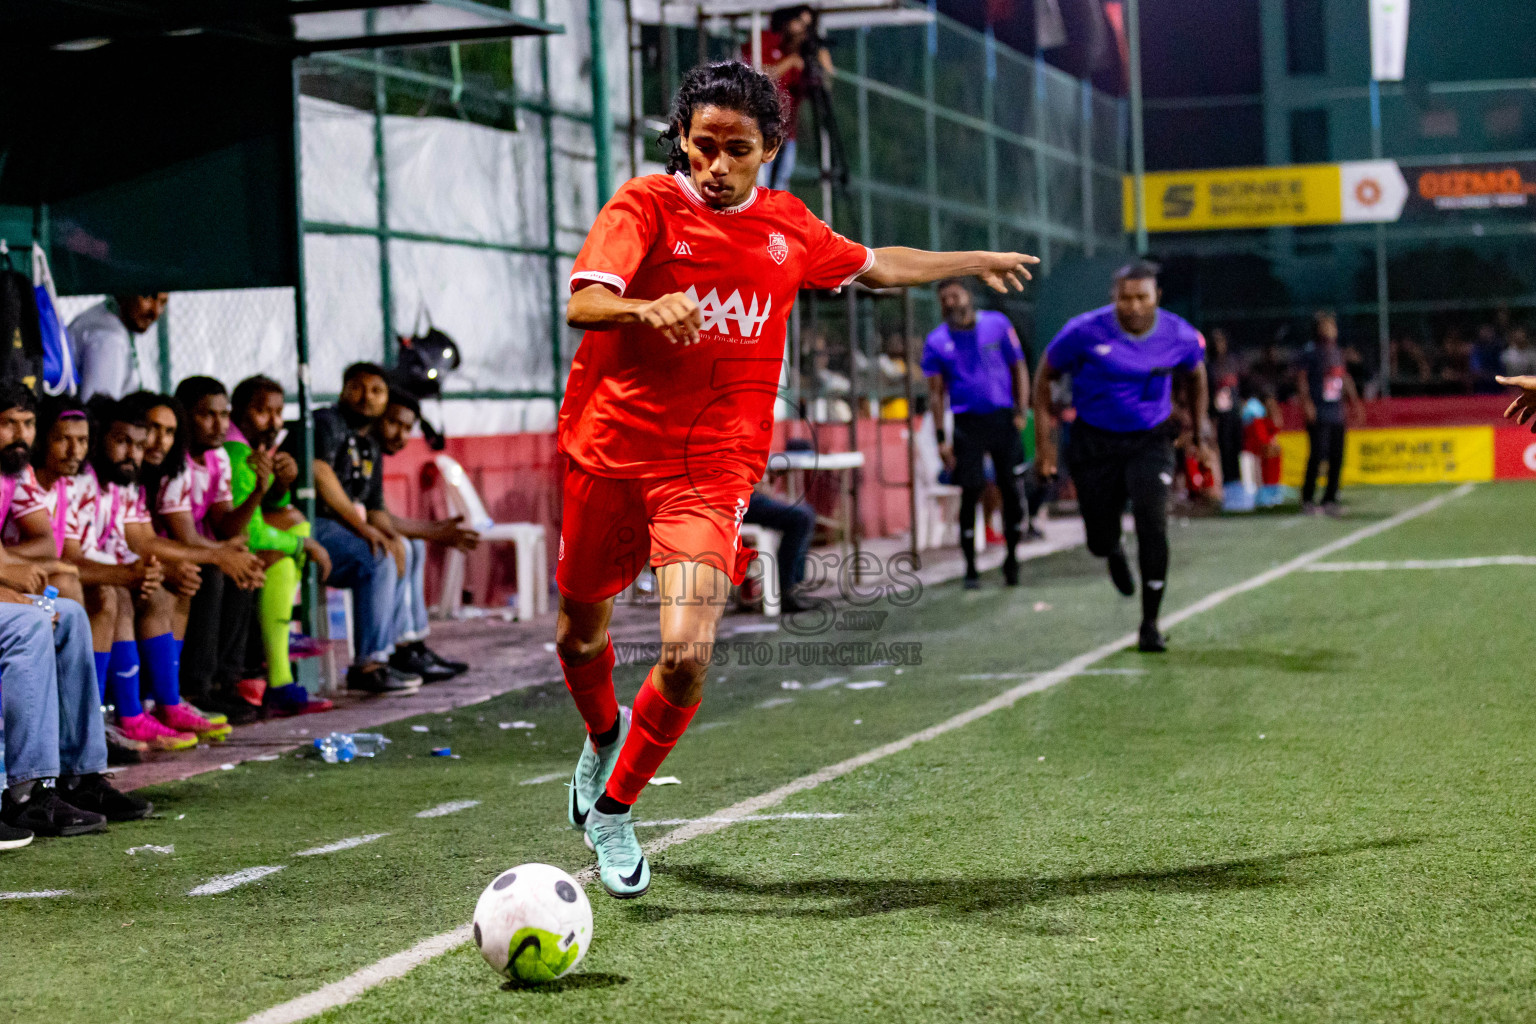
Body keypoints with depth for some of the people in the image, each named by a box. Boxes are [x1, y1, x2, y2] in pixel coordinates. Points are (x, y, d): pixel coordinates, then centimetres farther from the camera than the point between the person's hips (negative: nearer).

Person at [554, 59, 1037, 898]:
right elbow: (582, 303, -22)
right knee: (580, 634, 16)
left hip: (713, 472, 1)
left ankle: (613, 811, 7)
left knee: (688, 653, -16)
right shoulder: (645, 206, -6)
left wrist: (975, 262, 37)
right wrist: (644, 308, -44)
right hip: (609, 453, -1)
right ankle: (604, 734, 51)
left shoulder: (788, 227, 9)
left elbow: (874, 267, 29)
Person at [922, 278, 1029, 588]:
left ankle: (1011, 558, 18)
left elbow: (1018, 368, 9)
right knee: (970, 493, -4)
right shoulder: (937, 342, 2)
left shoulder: (997, 325, 3)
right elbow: (936, 393, 3)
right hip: (967, 422, -1)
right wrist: (941, 439, -3)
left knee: (1011, 489, 2)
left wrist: (1020, 411, -1)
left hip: (1003, 419, 1)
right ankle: (970, 568, 5)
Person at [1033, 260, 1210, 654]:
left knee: (1152, 528, -17)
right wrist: (1043, 440, -6)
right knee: (1100, 539, 6)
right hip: (1095, 442, 0)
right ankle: (1114, 553, 48)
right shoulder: (1086, 332, -18)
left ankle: (1150, 624, -2)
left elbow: (1195, 377, 12)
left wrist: (1198, 435, 15)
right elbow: (1045, 376, -3)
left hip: (1150, 441, 0)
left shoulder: (1179, 337, -11)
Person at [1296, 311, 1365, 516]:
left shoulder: (1337, 353, 17)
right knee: (1318, 455, -10)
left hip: (1337, 414, 7)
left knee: (1337, 458, 5)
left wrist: (1354, 401, 20)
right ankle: (1308, 499, -2)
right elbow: (1302, 378, -8)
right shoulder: (1310, 352, -4)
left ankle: (1330, 499, 13)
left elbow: (1345, 378, 25)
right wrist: (1306, 402, -19)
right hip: (1318, 415, -7)